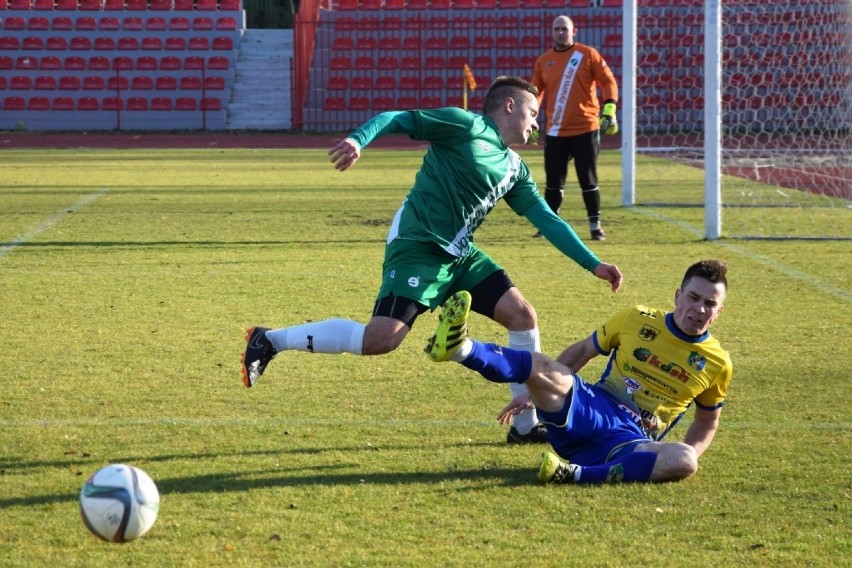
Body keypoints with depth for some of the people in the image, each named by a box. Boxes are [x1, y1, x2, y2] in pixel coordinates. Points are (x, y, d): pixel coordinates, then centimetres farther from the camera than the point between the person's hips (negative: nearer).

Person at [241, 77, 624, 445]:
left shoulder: (515, 170, 17)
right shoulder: (465, 125, -5)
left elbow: (548, 221, 19)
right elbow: (397, 120, -10)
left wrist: (593, 264, 14)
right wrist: (358, 140, -29)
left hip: (460, 255, 9)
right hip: (418, 246, -9)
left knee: (523, 315, 0)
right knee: (383, 338, -22)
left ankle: (528, 424, 10)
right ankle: (270, 341, -9)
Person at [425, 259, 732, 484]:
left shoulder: (717, 363, 9)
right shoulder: (637, 320, 8)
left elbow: (707, 421, 23)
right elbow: (582, 351, 20)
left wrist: (687, 454, 3)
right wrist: (534, 391, 14)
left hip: (631, 442, -1)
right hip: (589, 411, 1)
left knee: (685, 461, -37)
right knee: (544, 369, -31)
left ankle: (573, 474, -45)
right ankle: (460, 348, -57)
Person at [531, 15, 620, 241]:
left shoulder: (588, 54, -1)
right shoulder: (543, 61, 9)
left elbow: (608, 81, -5)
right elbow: (535, 93, 15)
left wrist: (609, 110, -16)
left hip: (585, 128, -3)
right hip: (555, 131, 3)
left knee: (588, 180, 0)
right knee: (553, 181, 7)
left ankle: (595, 225, 9)